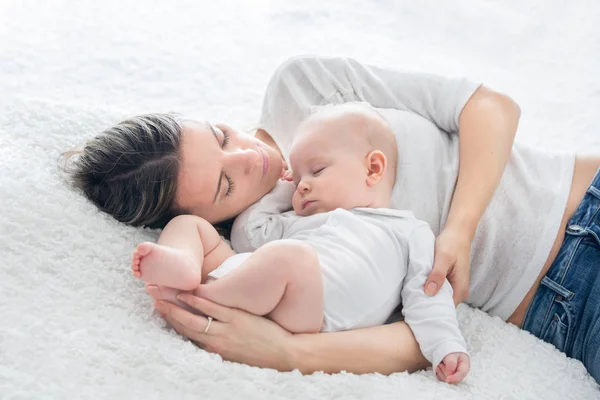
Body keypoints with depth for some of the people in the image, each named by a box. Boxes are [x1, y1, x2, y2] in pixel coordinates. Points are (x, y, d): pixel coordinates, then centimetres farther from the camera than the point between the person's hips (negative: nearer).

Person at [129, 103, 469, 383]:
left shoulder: (410, 231, 20)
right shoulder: (303, 221, 37)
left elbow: (428, 296, 9)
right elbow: (250, 231, 35)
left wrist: (447, 348, -7)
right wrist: (283, 191, 40)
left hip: (304, 316, -7)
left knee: (289, 256, -38)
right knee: (189, 223, 11)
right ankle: (184, 265, -23)